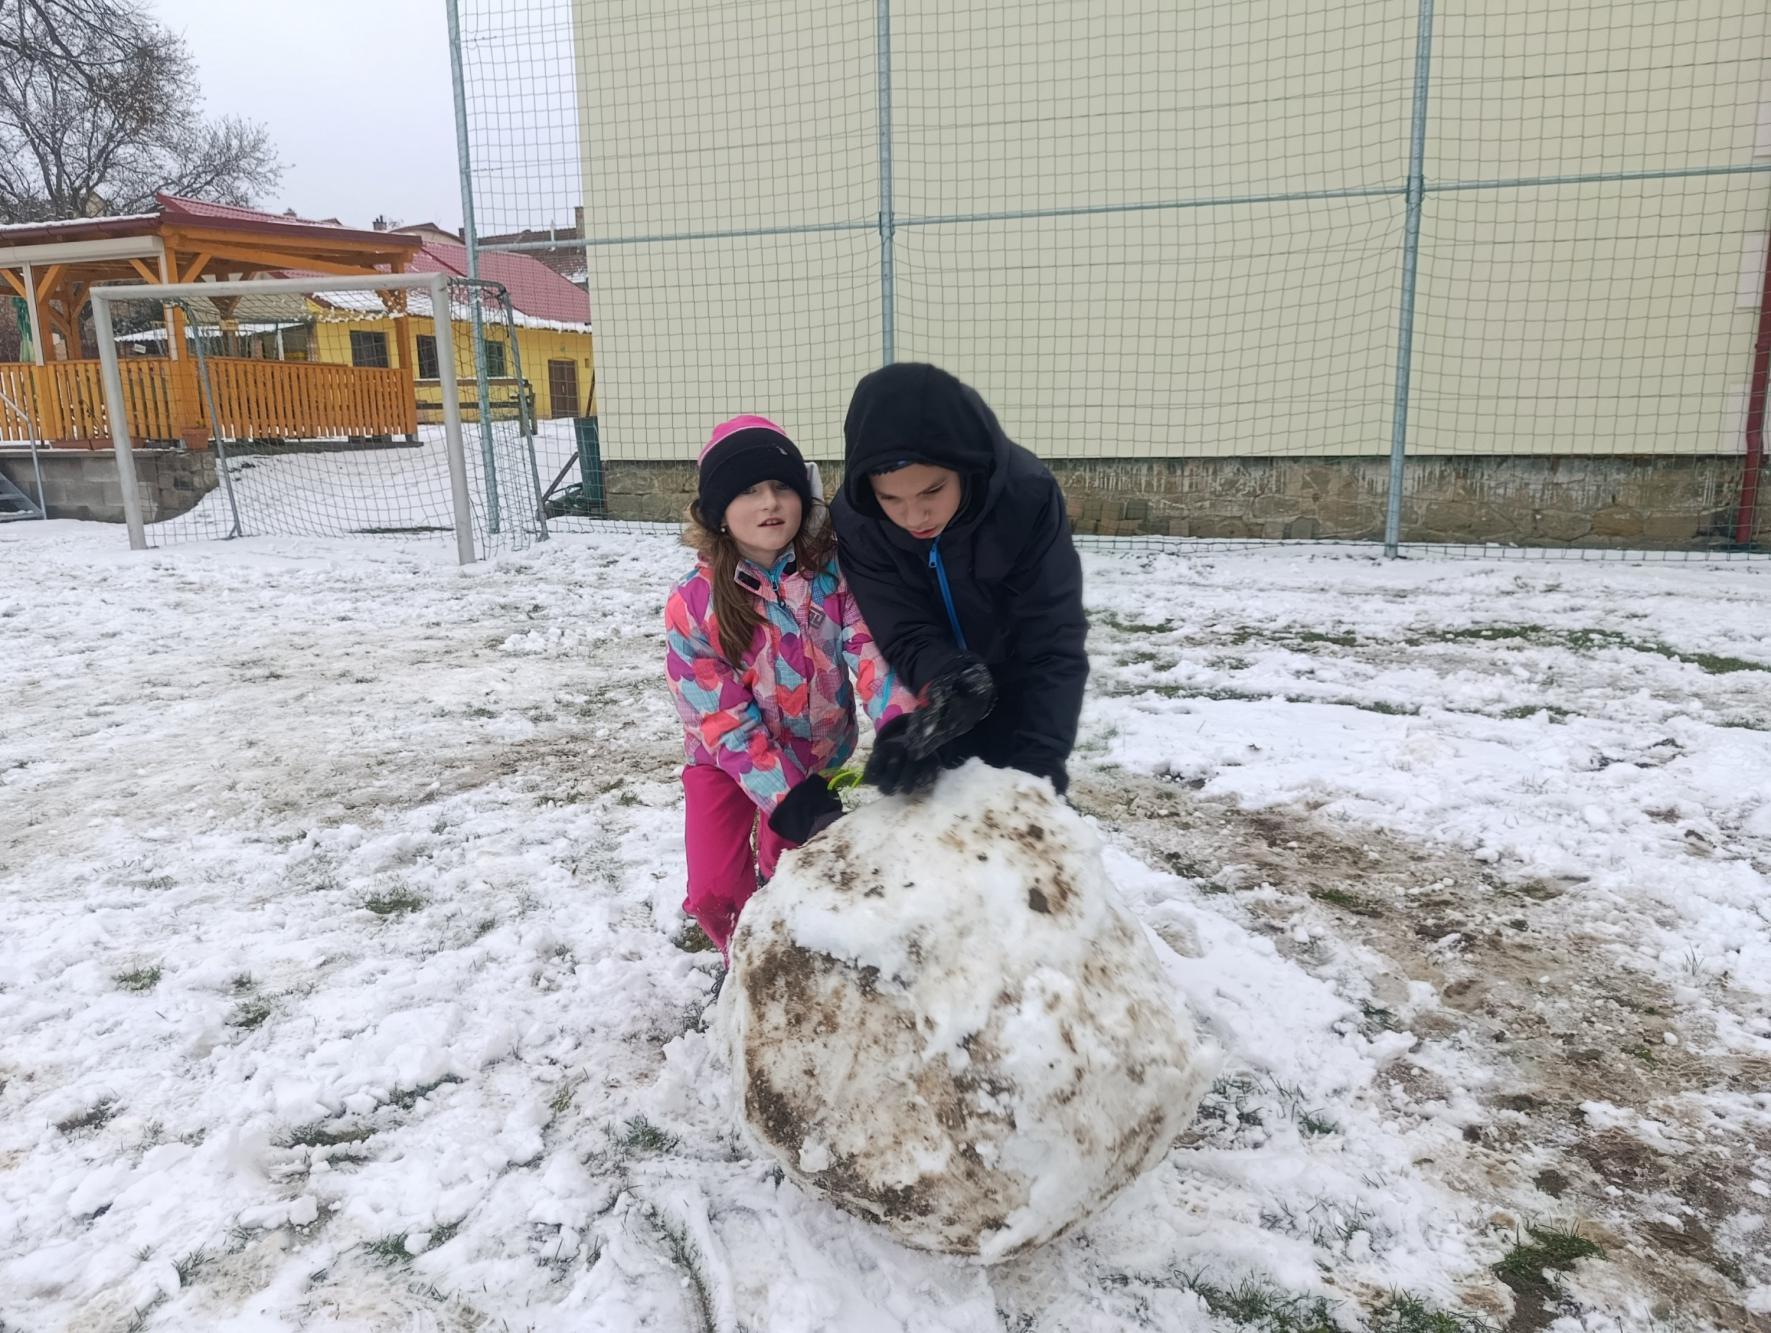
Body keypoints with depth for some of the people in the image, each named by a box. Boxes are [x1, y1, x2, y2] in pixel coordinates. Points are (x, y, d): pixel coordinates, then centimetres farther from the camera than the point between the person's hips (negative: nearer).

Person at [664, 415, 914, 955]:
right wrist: (789, 796, -34)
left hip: (816, 752, 1)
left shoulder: (834, 571, -21)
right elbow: (725, 720, -24)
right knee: (715, 890, -5)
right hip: (727, 757, -1)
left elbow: (871, 648, -33)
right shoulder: (693, 604, -24)